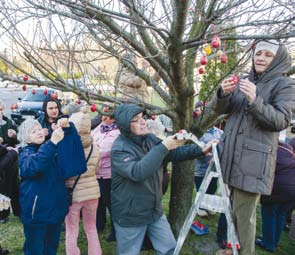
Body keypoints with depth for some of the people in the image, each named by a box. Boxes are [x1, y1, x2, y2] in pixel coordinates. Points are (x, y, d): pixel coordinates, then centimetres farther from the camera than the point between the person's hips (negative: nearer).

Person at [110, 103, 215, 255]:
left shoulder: (150, 139, -2)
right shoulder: (119, 149, -23)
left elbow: (174, 153, 2)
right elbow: (138, 172, -38)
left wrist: (201, 150, -13)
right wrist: (163, 146, -39)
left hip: (155, 211, 6)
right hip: (130, 216, -6)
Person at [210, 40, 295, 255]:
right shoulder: (244, 81, 13)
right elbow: (218, 109, 10)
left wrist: (255, 100, -25)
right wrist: (223, 94, -12)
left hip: (253, 159, -5)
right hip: (230, 153, 5)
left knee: (244, 213, -1)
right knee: (230, 208, 14)